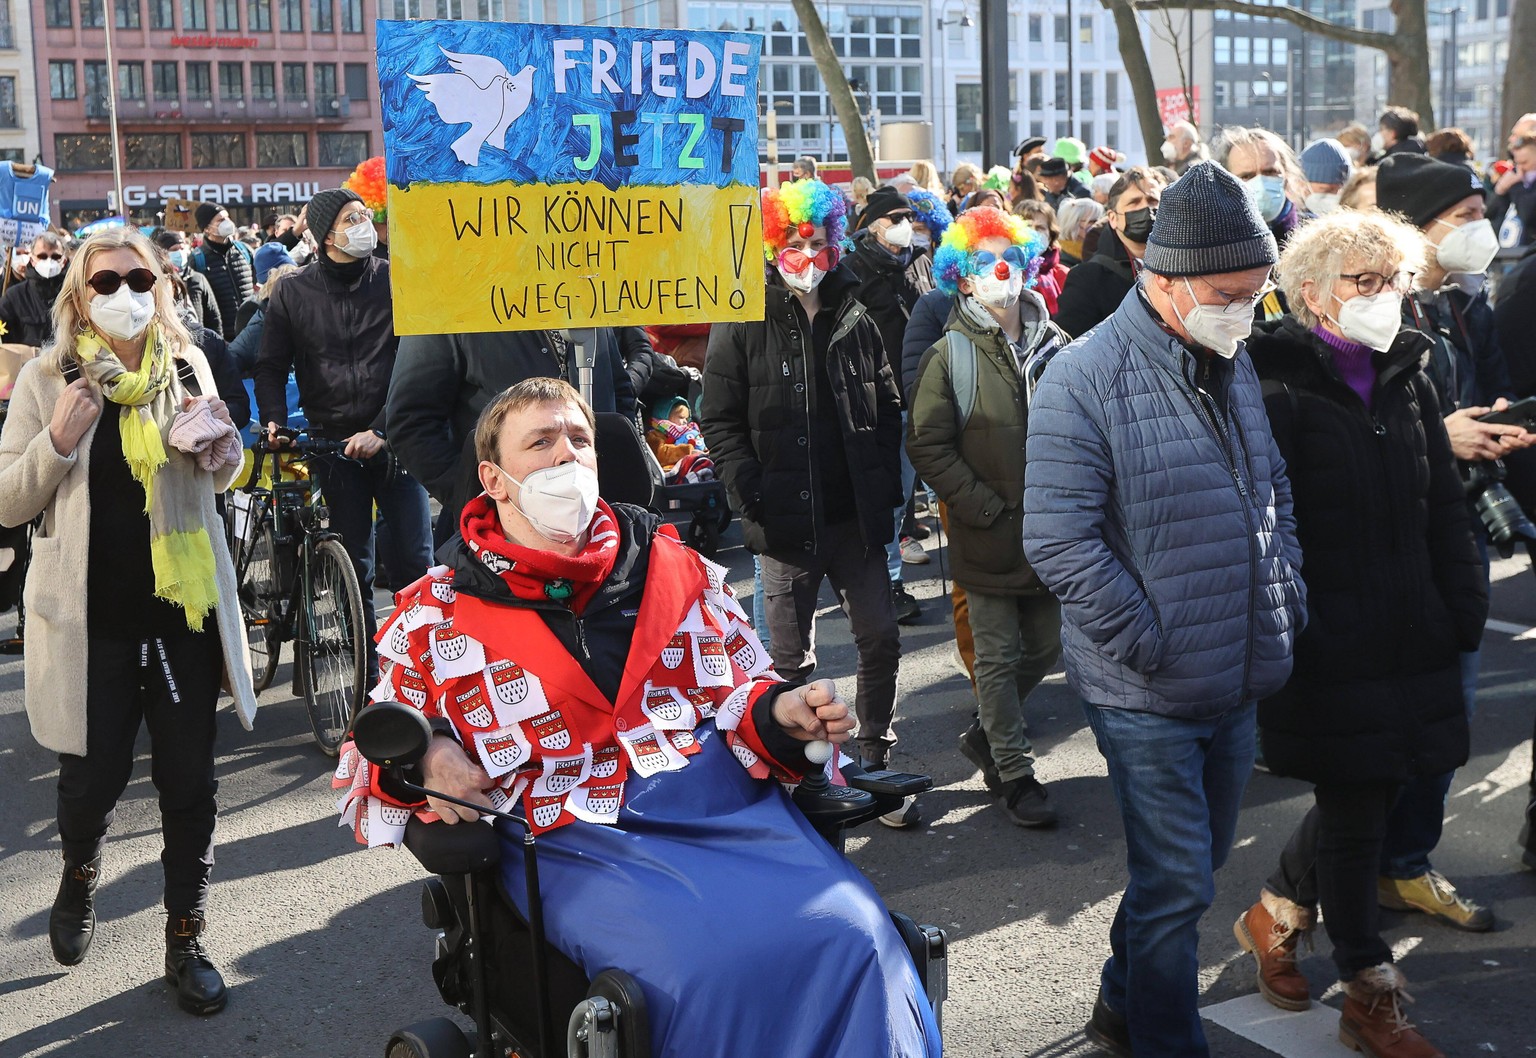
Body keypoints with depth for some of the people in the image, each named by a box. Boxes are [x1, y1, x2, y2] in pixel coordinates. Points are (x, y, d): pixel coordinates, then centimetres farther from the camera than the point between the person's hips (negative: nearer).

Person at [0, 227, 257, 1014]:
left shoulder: (187, 365, 4)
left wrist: (220, 441, -7)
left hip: (183, 606, 2)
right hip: (90, 617, -2)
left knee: (190, 784, 6)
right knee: (92, 778, 6)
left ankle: (186, 940, 23)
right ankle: (79, 875, 41)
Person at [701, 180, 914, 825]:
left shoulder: (858, 319, 7)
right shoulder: (746, 325, -2)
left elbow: (889, 409, 13)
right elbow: (720, 420, -3)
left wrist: (887, 487, 2)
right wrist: (752, 498, -12)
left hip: (857, 516, 3)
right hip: (785, 523, -3)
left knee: (880, 640, 8)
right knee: (792, 661, 5)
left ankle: (876, 766, 24)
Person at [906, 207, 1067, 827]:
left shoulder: (1053, 344, 5)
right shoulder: (950, 357, -7)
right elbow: (927, 446, -9)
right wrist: (985, 507, -14)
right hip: (989, 535, -4)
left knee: (1044, 649, 14)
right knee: (998, 658, 6)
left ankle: (985, 735, 37)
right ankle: (1014, 772, 20)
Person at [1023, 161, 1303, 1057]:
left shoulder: (1234, 366, 7)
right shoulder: (1087, 378, -17)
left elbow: (1274, 489, 19)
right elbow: (1058, 542, -20)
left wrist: (1287, 596, 6)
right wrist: (1150, 645, -19)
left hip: (1239, 680, 8)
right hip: (1147, 692, -7)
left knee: (1198, 865, 20)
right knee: (1177, 883, 1)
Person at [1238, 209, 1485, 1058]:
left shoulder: (1407, 379, 10)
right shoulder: (1278, 386, -12)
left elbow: (1444, 507, 13)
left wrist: (1465, 607, 8)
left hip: (1410, 636, 7)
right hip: (1330, 644, -7)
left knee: (1371, 792, 16)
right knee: (1354, 810, 3)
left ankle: (1275, 914, 40)